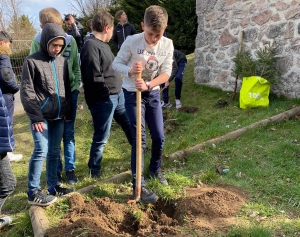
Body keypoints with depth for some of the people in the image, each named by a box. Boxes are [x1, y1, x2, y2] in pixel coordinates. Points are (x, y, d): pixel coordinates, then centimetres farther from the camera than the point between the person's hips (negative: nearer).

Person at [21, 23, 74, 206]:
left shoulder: (63, 61, 9)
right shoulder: (32, 61, -5)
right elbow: (26, 93, -8)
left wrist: (68, 112, 9)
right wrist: (36, 117, -13)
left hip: (59, 116, 5)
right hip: (41, 116, -5)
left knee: (55, 152, 11)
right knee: (41, 151, -8)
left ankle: (53, 187, 23)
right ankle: (33, 192, 4)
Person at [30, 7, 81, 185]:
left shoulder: (70, 40, -2)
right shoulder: (38, 42, -7)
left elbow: (76, 66, 6)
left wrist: (77, 86, 1)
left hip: (70, 93, 2)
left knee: (69, 133, 10)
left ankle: (70, 168, 22)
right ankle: (56, 170, 22)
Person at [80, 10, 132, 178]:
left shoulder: (104, 45, 13)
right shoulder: (91, 46, -18)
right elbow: (95, 78, -23)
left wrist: (118, 89, 8)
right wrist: (108, 93, -12)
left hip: (118, 95, 9)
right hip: (103, 100, -9)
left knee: (131, 126, 21)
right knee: (101, 137, 3)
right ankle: (94, 171, 23)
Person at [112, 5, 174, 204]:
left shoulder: (168, 45, -9)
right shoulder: (132, 41, -18)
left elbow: (166, 73, -12)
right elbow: (116, 64, -10)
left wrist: (148, 85, -29)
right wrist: (130, 71, -31)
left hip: (153, 93, 4)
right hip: (133, 94, -4)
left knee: (159, 136, 9)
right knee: (139, 139, -6)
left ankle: (155, 169, 37)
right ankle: (138, 185, 5)